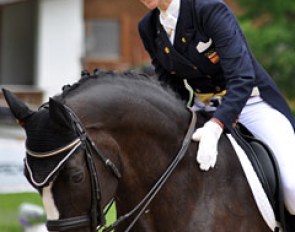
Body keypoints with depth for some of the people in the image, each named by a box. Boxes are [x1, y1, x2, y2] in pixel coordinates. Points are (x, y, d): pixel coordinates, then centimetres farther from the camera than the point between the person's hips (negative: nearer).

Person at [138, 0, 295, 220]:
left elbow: (242, 77, -30)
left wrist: (214, 127, -42)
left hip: (249, 101, -6)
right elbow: (171, 87, 7)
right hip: (203, 109, 6)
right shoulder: (149, 28, -1)